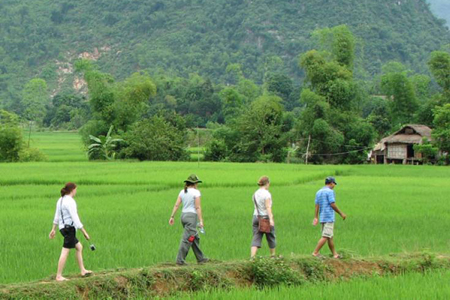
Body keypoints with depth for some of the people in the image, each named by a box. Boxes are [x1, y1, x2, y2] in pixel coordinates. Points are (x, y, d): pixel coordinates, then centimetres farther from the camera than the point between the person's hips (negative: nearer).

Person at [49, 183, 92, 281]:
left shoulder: (61, 200, 11)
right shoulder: (70, 202, -17)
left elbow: (57, 216, 18)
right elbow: (75, 219, -20)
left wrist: (53, 229, 26)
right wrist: (84, 232, -17)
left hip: (63, 228, 10)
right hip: (70, 228, -10)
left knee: (79, 247, 18)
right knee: (65, 252, -7)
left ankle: (83, 270, 21)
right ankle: (59, 276, -6)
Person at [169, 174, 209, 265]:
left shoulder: (182, 192, 9)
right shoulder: (196, 192, -10)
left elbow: (176, 205, 4)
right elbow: (198, 207, -15)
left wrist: (172, 217, 5)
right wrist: (201, 221, -15)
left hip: (184, 216, 8)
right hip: (192, 217, -8)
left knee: (195, 238, 17)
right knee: (187, 239, -7)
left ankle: (200, 258, 23)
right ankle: (180, 260, -11)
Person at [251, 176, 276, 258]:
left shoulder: (255, 194, 10)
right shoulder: (267, 194, -11)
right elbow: (268, 207, -21)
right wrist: (271, 219, -27)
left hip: (256, 217, 6)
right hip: (266, 217, -6)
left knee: (256, 239, -1)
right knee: (271, 238, 13)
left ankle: (252, 257, -17)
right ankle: (273, 256, 27)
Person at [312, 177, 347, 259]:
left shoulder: (319, 192, 15)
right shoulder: (330, 191, -9)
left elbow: (317, 205, 10)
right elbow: (332, 205, -15)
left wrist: (316, 217, 6)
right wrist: (341, 213, -7)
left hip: (322, 217, 9)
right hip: (329, 217, -9)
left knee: (330, 237, 12)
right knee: (325, 236, -9)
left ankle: (335, 254, 14)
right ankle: (315, 252, -14)